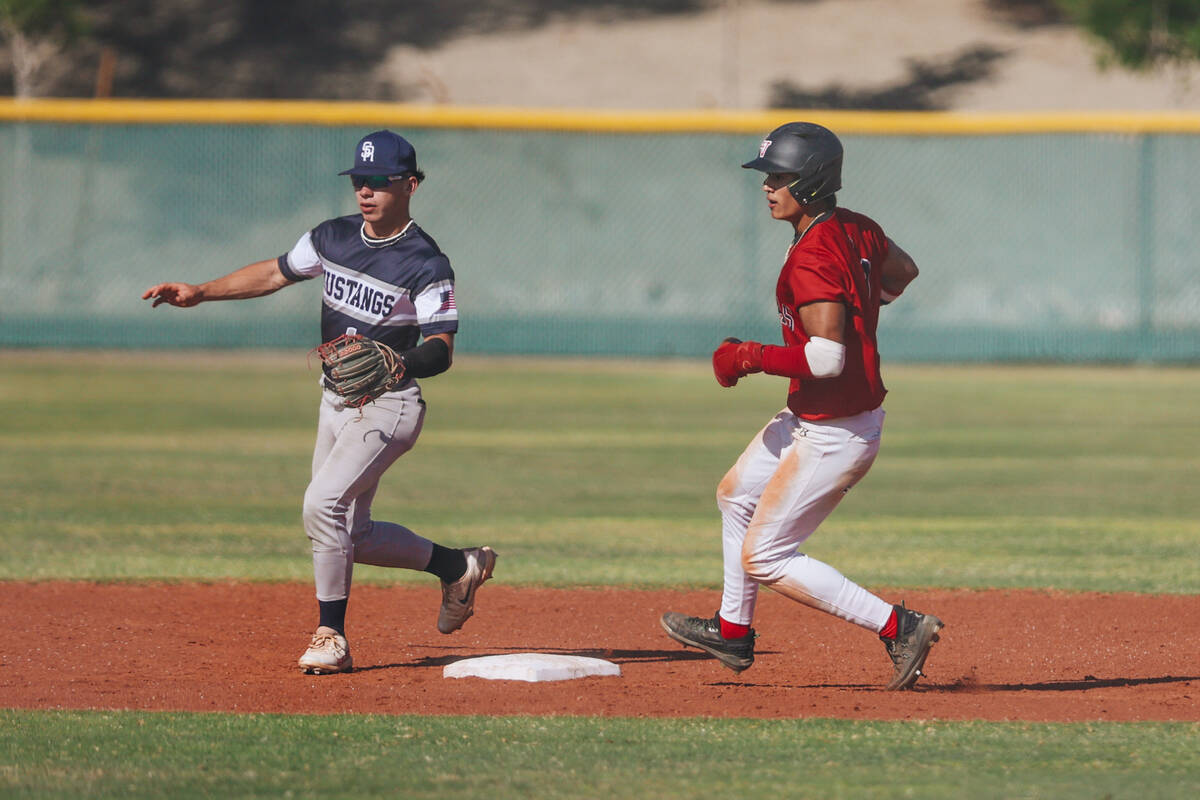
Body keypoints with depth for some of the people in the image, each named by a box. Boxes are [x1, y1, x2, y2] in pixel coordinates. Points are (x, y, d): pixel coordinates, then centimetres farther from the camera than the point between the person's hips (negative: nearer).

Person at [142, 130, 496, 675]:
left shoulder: (425, 265, -15)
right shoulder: (334, 238, 4)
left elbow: (442, 349, -18)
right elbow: (276, 272, 17)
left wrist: (402, 363, -38)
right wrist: (199, 293, 11)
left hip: (388, 406, -8)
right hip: (335, 400, 8)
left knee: (322, 503, -23)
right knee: (351, 536, 10)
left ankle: (331, 637, -12)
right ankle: (457, 566, 31)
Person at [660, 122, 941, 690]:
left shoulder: (812, 259, -27)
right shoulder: (857, 231, 2)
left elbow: (826, 359, -33)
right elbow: (903, 273, 21)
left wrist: (752, 357, -21)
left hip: (836, 437, -10)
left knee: (762, 558, -3)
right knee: (736, 494, 26)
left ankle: (899, 627, -5)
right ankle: (733, 632, 41)